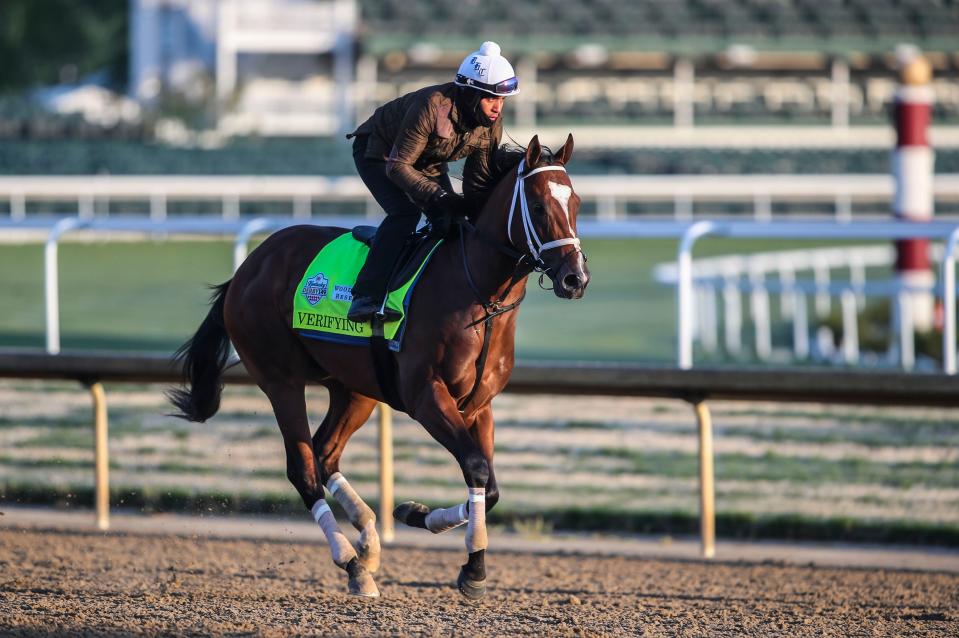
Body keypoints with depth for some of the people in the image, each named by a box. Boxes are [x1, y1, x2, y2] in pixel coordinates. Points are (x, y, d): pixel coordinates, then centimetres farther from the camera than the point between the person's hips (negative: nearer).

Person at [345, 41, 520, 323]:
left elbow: (479, 180, -8)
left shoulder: (492, 122, -18)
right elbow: (397, 165, -35)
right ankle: (366, 297, -32)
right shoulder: (432, 106, -38)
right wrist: (440, 197, -43)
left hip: (430, 162, 7)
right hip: (379, 154, -7)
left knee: (451, 221, -6)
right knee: (405, 212, -28)